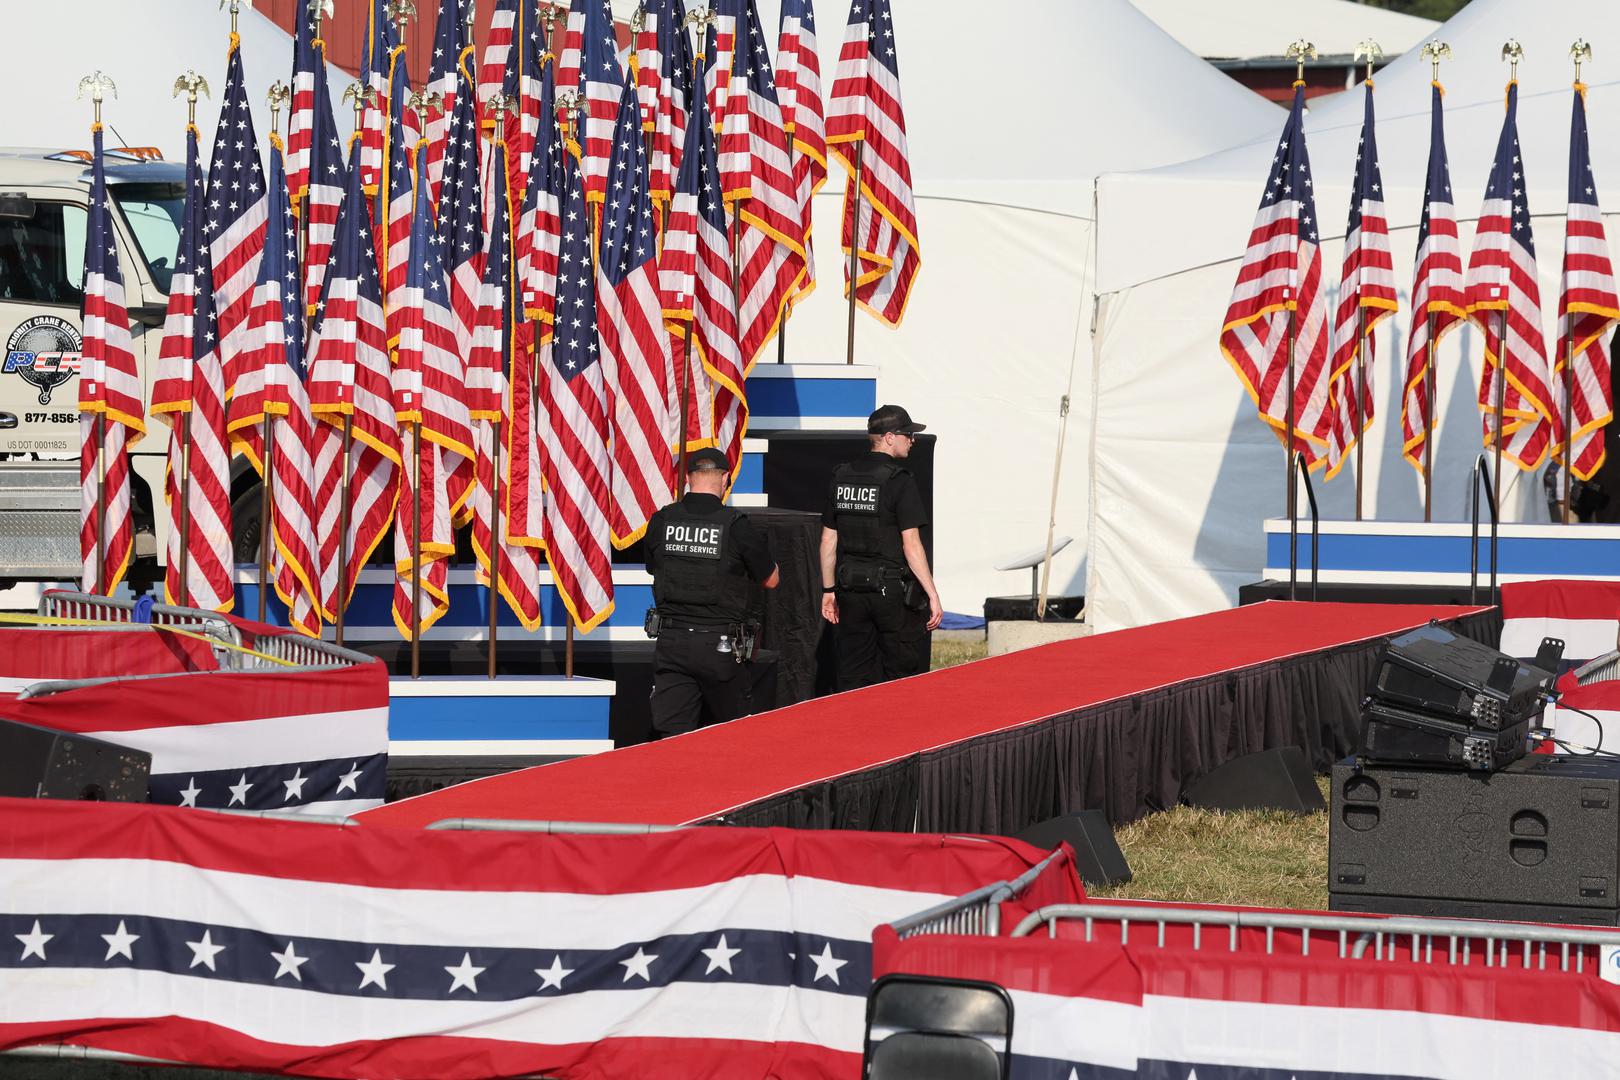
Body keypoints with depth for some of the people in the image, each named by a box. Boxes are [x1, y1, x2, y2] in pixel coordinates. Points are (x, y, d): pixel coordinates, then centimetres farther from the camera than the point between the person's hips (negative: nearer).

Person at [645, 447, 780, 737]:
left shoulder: (661, 521, -2)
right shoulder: (736, 526, -11)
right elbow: (771, 580, 2)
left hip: (671, 640, 3)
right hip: (719, 645, -3)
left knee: (670, 734, 2)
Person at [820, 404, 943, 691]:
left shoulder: (841, 478, 7)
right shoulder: (899, 482, -11)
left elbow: (828, 540, 10)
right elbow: (911, 545, -15)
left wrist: (829, 590, 18)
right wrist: (933, 595, -11)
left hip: (851, 591, 6)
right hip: (892, 591, -6)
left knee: (853, 678, 9)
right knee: (902, 679, 2)